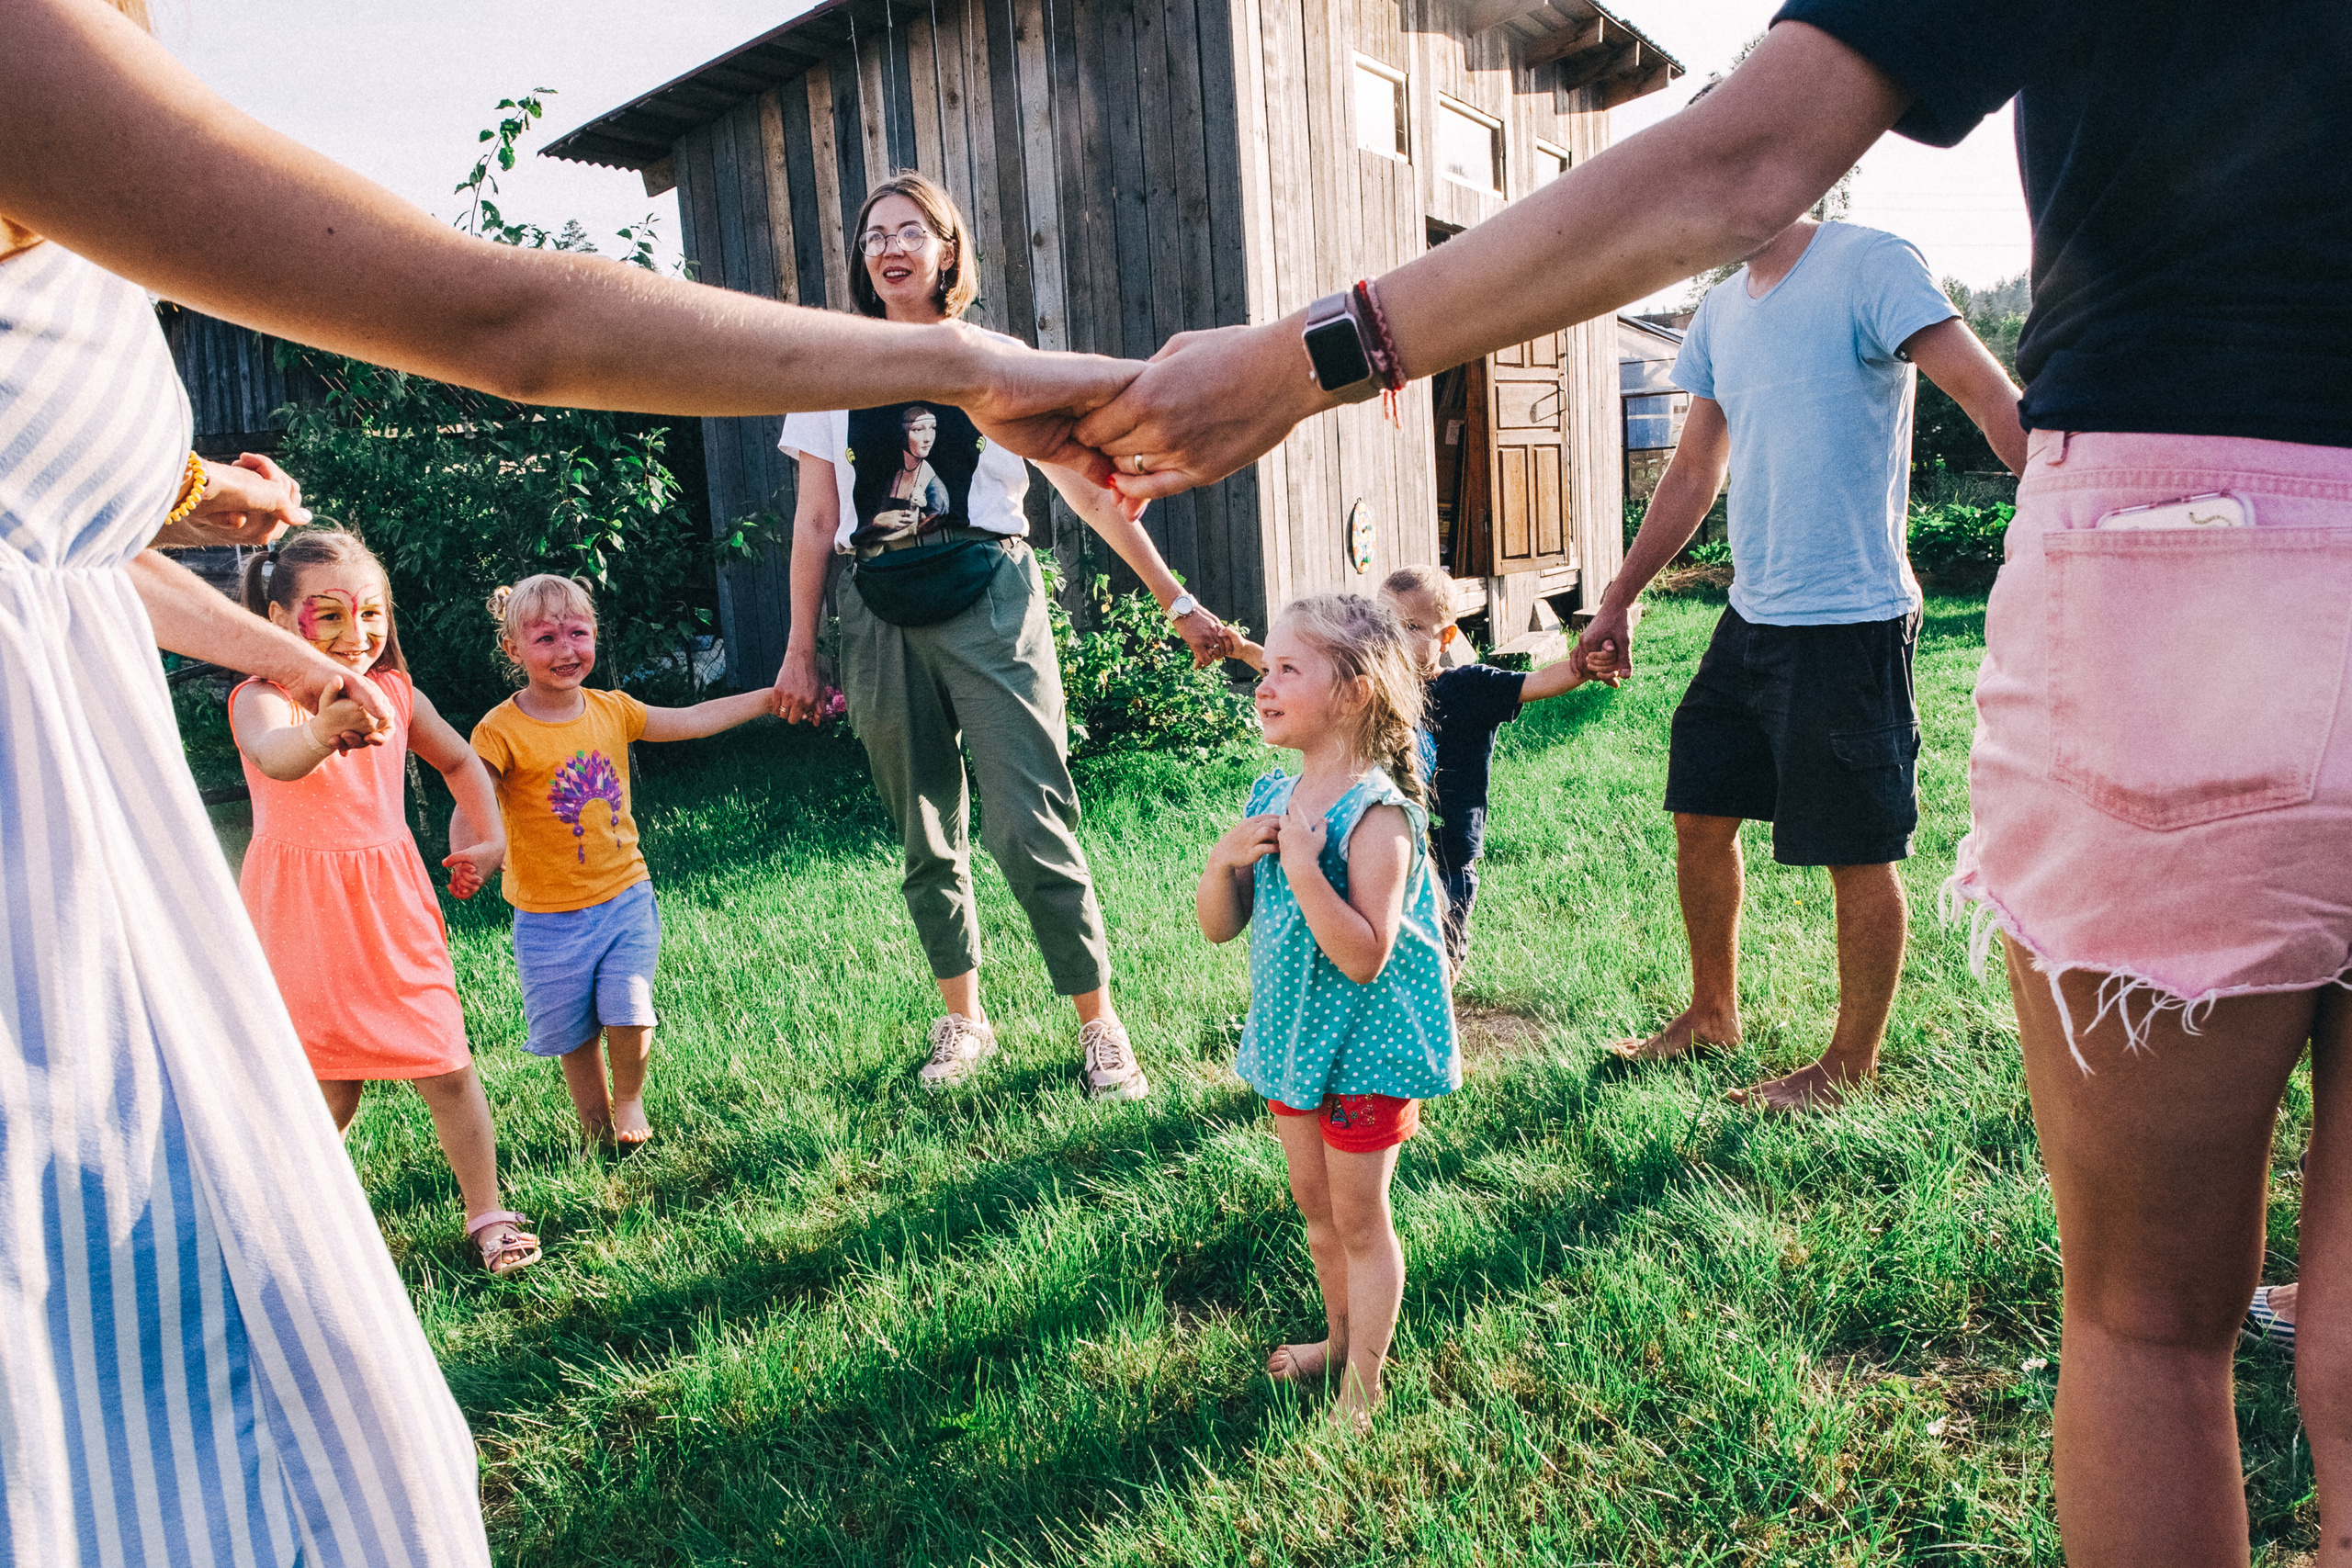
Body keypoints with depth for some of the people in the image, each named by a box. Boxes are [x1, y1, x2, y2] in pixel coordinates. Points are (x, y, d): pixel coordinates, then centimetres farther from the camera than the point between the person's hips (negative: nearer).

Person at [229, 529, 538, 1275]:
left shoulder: (396, 695, 1)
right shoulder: (261, 699, -13)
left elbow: (460, 761, 20)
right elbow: (276, 758, -39)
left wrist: (493, 838, 9)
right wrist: (325, 729, -61)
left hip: (393, 906, 3)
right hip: (302, 917, -3)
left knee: (448, 1070, 2)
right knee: (329, 1088, 4)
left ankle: (486, 1214, 18)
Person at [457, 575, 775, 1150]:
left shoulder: (613, 710, -1)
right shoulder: (501, 731, -14)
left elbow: (692, 720, 6)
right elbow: (470, 804, -19)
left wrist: (769, 697, 4)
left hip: (625, 895, 2)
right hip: (549, 916, -2)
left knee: (628, 1014, -8)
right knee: (573, 1034, 12)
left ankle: (630, 1101, 23)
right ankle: (597, 1126, 35)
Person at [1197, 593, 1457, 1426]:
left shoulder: (1378, 813, -22)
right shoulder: (1271, 797, 0)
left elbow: (1364, 957, -29)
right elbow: (1219, 928, 3)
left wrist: (1302, 865, -33)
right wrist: (1224, 858, -16)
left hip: (1364, 1046, -7)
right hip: (1295, 1037, 7)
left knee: (1359, 1217, 9)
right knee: (1314, 1203, 22)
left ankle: (1362, 1386, 27)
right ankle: (1340, 1337, 44)